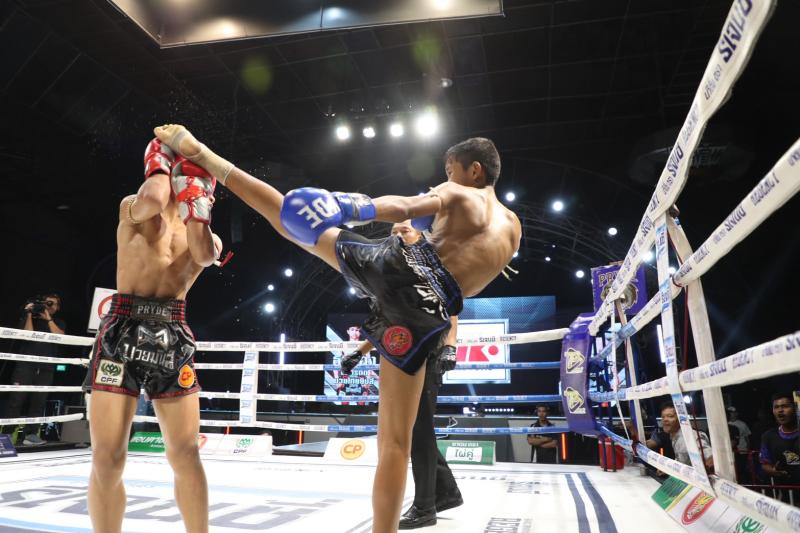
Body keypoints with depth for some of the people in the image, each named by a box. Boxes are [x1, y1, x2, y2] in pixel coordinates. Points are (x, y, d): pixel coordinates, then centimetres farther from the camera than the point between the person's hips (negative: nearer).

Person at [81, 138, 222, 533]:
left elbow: (204, 255, -10)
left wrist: (192, 193, -7)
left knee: (185, 453, 1)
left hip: (172, 333, 2)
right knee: (106, 457, -2)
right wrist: (163, 163, 3)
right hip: (124, 326, -1)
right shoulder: (133, 208, 10)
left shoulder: (205, 232, 16)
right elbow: (152, 200, -16)